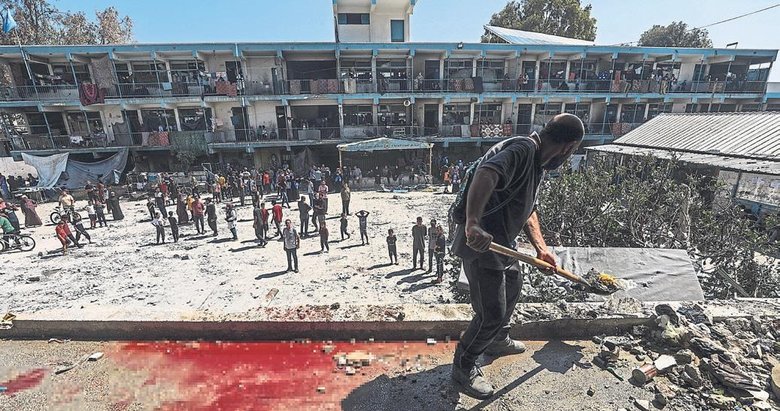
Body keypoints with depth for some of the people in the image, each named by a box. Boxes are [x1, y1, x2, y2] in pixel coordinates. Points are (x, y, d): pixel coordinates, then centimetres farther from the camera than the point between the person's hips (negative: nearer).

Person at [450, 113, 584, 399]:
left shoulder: (537, 163, 13)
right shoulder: (523, 150, -20)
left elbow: (527, 210, 21)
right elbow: (485, 174, -41)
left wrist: (540, 248, 17)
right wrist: (473, 224, -53)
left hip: (503, 242, 11)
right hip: (481, 244, -11)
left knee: (512, 289, 29)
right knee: (492, 314, -2)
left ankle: (498, 341, 55)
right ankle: (463, 367, 23)